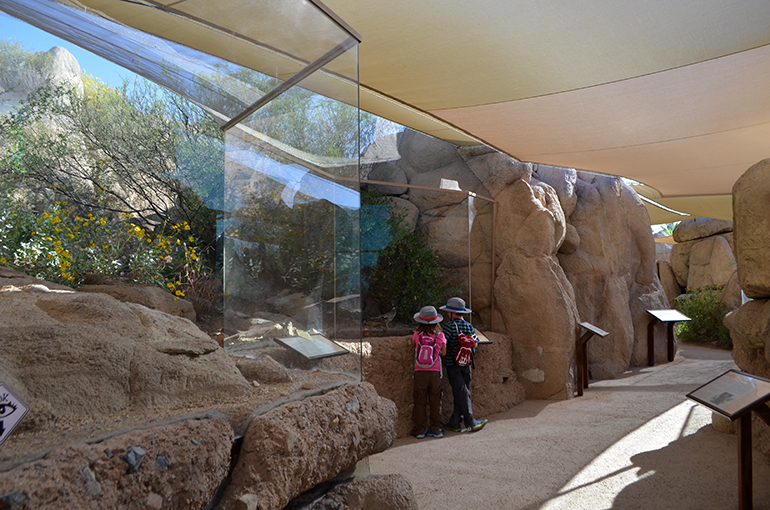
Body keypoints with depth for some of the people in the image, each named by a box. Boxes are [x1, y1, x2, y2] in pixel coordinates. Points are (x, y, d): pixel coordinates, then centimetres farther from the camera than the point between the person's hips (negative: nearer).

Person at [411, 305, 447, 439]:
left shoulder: (417, 335, -5)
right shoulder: (440, 335, -4)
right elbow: (443, 353, 3)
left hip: (420, 372, 0)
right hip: (435, 372, 0)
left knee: (420, 402, 7)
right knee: (435, 401, 11)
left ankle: (420, 430, 11)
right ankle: (436, 429, 15)